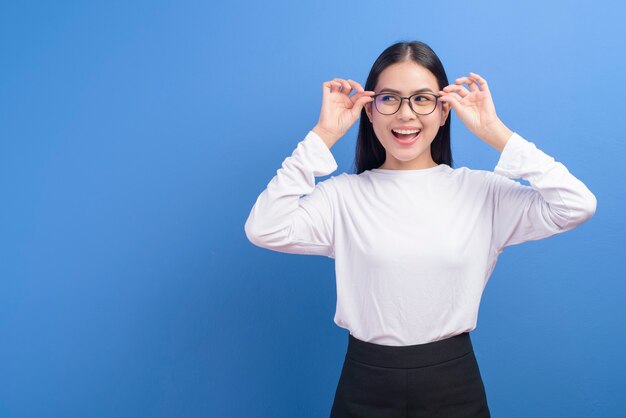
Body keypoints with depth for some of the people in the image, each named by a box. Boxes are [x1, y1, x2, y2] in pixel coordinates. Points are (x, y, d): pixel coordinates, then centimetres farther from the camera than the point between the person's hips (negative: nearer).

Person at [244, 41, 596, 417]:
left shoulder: (480, 189, -3)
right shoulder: (343, 194, -6)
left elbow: (578, 206, -13)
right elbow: (263, 230, -20)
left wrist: (496, 134, -12)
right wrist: (323, 136, -16)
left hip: (454, 386, 1)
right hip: (366, 388, 0)